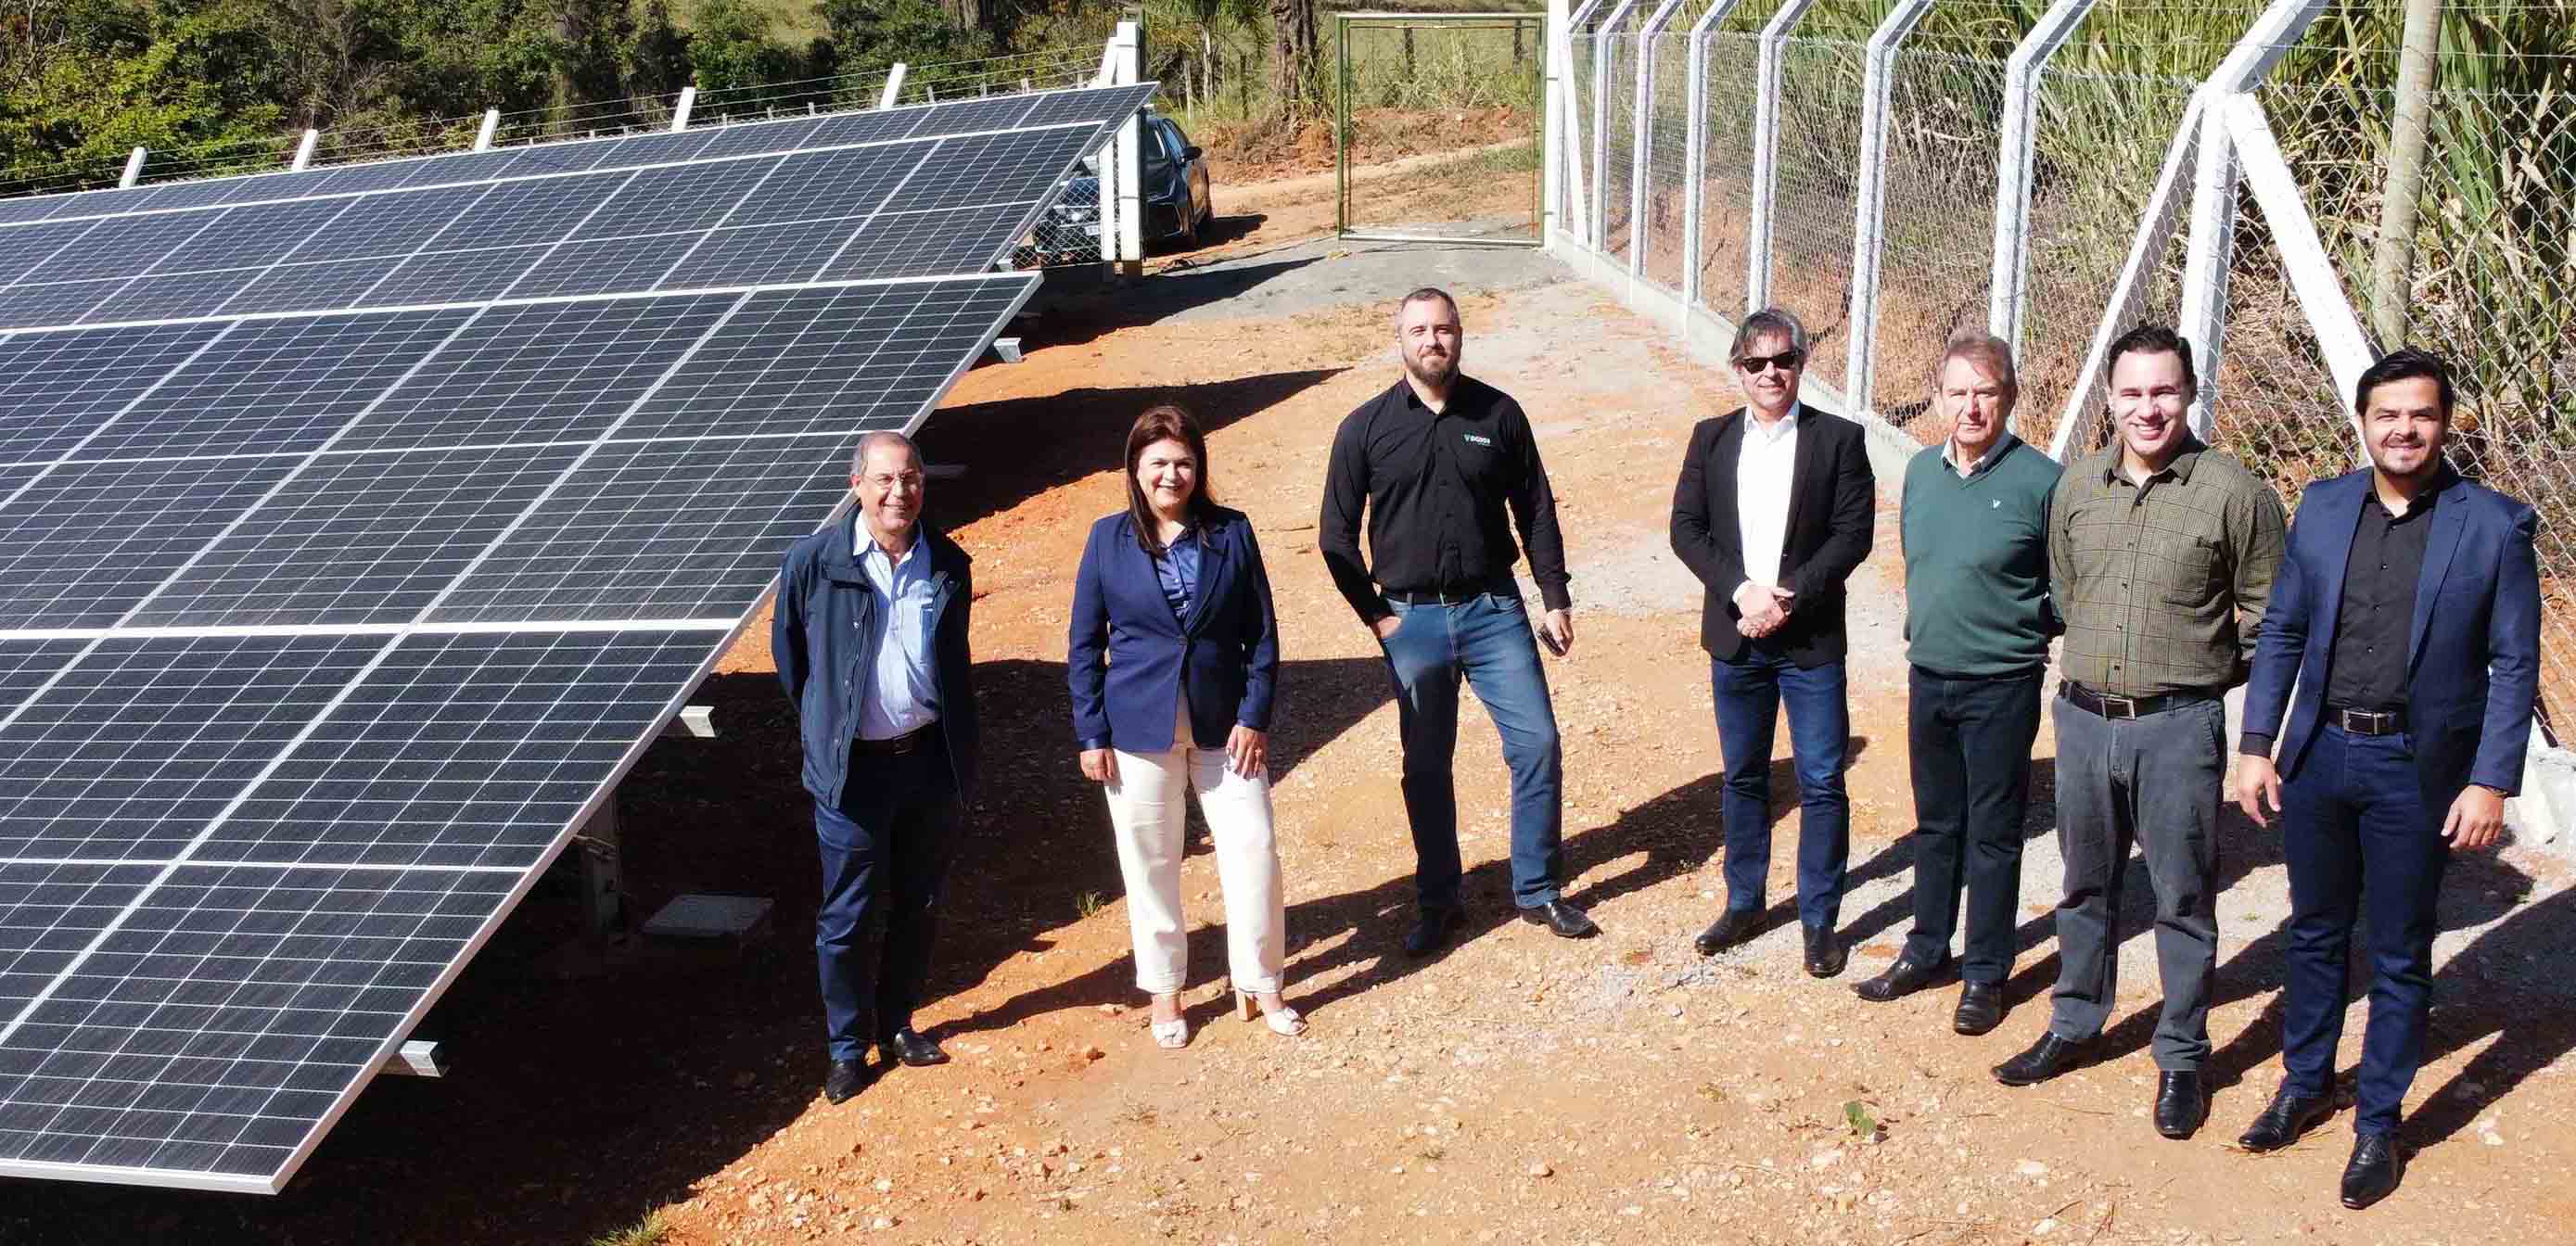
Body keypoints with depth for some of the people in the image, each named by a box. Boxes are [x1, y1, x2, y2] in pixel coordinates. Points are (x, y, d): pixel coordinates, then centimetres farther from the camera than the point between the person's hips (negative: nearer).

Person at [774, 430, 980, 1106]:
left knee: (919, 905, 14)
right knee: (848, 914, 4)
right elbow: (788, 651, 5)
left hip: (931, 760, 3)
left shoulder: (949, 564, 0)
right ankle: (847, 1045, 21)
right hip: (852, 768, -3)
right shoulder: (813, 561, -10)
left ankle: (898, 1023, 32)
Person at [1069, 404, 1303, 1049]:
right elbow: (1084, 644, 2)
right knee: (1151, 863, 8)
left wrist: (1254, 717, -5)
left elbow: (1262, 633, 2)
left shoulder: (1232, 532, -1)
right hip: (1138, 727, 0)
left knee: (1254, 850, 0)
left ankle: (1260, 983, 17)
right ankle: (1164, 989, 25)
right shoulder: (1109, 538, -1)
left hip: (1223, 723, 1)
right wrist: (1092, 734, -2)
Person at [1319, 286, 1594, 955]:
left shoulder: (1499, 414, 0)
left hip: (1494, 610, 1)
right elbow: (1336, 533, 3)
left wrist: (1555, 598, 3)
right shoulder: (1366, 427, -3)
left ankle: (1538, 891, 16)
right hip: (1412, 621, 0)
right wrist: (1375, 613, -2)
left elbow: (1536, 511, 7)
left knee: (1537, 744, -1)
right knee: (1426, 768, 9)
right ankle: (1439, 902, 24)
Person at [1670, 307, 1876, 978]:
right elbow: (1686, 527, -1)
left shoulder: (1839, 438, -2)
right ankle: (1744, 904, 28)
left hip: (1812, 639, -3)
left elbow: (1853, 533, -8)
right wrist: (1742, 591, -14)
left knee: (1822, 783, 1)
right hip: (1736, 637, 3)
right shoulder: (1712, 438, 6)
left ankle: (1820, 920, 13)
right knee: (1743, 778, 14)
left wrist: (1789, 597, -17)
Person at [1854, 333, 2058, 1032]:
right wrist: (1924, 629, 12)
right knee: (1935, 824, 17)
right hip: (1928, 676, 5)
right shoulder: (1921, 472, 3)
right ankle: (1927, 952, 32)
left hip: (2001, 686, -5)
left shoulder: (2040, 481, -14)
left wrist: (2022, 632, -5)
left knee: (1992, 835, 6)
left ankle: (1986, 974, 19)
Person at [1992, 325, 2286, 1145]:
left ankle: (2181, 1060, 21)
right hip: (2083, 716, 4)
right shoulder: (2077, 486, 3)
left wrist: (2201, 675, 2)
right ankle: (2074, 1028, 33)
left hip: (2177, 729, -4)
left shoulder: (2234, 492, -9)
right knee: (2085, 887, 17)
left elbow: (2266, 614, -1)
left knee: (2183, 900, 6)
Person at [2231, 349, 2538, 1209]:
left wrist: (2492, 783, -12)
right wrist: (2257, 744, 1)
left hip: (2417, 771, -3)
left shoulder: (2494, 526, -8)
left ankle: (2379, 1121, 25)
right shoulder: (2323, 507, 1)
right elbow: (2282, 631, 6)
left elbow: (2514, 664, -7)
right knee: (2315, 934, 18)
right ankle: (2306, 1086, 36)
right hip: (2318, 753, 3)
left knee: (2399, 958, 10)